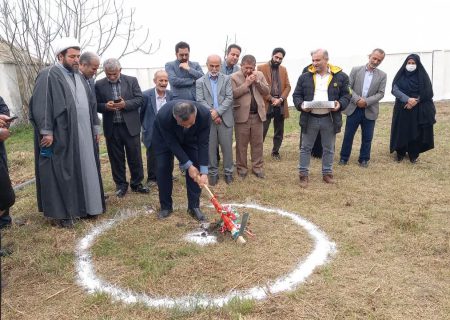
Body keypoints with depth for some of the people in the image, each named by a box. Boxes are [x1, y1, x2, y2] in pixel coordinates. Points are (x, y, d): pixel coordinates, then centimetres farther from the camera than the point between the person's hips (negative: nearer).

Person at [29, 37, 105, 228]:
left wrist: (95, 127, 16)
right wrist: (46, 132, -20)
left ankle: (83, 205, 25)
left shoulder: (79, 77, 15)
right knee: (61, 173, 1)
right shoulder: (49, 75, -8)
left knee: (84, 170, 12)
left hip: (83, 135, 7)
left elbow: (90, 104, 19)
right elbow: (40, 105, -15)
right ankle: (61, 212, 13)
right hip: (60, 136, -7)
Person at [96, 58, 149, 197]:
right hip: (111, 128, 1)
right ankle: (121, 185, 22)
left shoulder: (132, 81, 2)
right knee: (116, 158, 9)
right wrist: (106, 106, -19)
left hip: (130, 126, 0)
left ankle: (137, 184, 20)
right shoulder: (99, 85, 3)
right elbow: (96, 105, 2)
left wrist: (125, 104, -17)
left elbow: (140, 100, -2)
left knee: (135, 157, 6)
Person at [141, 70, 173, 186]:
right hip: (152, 133, -3)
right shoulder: (146, 95, -12)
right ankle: (152, 178, 25)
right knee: (152, 157, 8)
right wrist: (145, 127, 1)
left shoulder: (170, 94, 0)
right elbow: (140, 113, -3)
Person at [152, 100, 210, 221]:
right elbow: (172, 143, -30)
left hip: (190, 138, 2)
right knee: (163, 168, -5)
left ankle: (194, 206, 5)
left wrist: (204, 171, -31)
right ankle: (165, 207, 11)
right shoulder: (163, 115, -42)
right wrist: (188, 165, -29)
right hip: (165, 138, -1)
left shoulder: (204, 114, -37)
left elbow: (203, 143, -29)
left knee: (195, 168, -7)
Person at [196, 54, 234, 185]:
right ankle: (213, 173, 16)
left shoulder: (227, 79, 7)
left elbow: (229, 98, -2)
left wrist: (217, 112, -13)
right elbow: (200, 101, -2)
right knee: (210, 148, 5)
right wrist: (212, 114, -13)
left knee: (227, 147, 5)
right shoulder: (200, 82, 6)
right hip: (208, 120, 0)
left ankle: (228, 172, 17)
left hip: (225, 119, 0)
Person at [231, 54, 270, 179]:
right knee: (241, 144, 5)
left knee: (257, 143, 9)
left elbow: (267, 91, 4)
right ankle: (242, 168, 16)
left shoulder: (260, 75, 9)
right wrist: (246, 83, -16)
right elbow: (233, 94, -14)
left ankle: (257, 167, 20)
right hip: (242, 115, -3)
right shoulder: (234, 77, -3)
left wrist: (257, 81, -9)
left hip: (257, 114, 3)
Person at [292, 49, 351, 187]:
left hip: (330, 119, 0)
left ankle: (327, 173, 29)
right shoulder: (305, 77, 3)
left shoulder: (340, 76, 1)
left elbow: (346, 95, 5)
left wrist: (340, 104, -16)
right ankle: (303, 174, 18)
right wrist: (301, 105, -14)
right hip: (310, 118, 0)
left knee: (329, 149, 13)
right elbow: (296, 95, 5)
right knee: (306, 148, 6)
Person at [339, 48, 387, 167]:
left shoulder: (382, 75, 4)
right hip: (354, 109, -1)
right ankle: (344, 157, 20)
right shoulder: (356, 70, 1)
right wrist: (357, 99, -17)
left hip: (370, 111, 1)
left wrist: (366, 101, -17)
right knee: (348, 135, 6)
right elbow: (348, 87, -4)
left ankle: (364, 159, 23)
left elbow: (381, 93, -2)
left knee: (367, 137, 8)